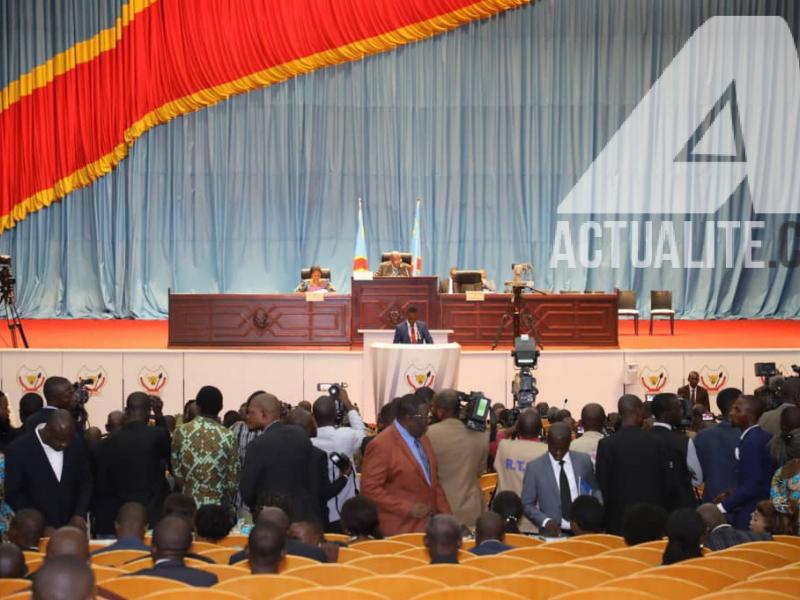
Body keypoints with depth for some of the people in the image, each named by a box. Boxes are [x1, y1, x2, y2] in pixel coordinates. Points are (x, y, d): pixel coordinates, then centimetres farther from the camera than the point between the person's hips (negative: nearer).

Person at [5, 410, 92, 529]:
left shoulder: (76, 445, -3)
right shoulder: (19, 450, -14)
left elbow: (85, 482, 6)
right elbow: (12, 494, -8)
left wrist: (80, 514, -7)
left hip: (71, 526, 3)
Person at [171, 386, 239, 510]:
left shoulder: (181, 432, -5)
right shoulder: (227, 437, -9)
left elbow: (177, 472, 1)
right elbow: (233, 479, -5)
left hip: (189, 503, 2)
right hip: (218, 505, -1)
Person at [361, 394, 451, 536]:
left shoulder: (422, 438, 12)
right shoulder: (381, 445, -13)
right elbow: (370, 488, -16)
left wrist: (445, 516, 8)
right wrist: (407, 508, -18)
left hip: (429, 525, 7)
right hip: (400, 529, -7)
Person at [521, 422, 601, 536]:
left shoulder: (583, 461, 7)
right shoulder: (534, 467, 0)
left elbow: (595, 491, 19)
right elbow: (527, 505, 3)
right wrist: (545, 521, -13)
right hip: (553, 532, -2)